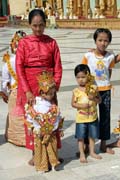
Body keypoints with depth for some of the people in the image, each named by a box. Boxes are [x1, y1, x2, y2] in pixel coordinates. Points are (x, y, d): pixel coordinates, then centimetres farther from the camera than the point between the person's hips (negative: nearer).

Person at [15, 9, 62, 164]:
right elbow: (19, 68, -6)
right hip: (30, 86, -1)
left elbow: (58, 67, 3)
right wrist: (27, 91, -13)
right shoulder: (24, 43, -2)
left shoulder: (51, 42, 3)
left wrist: (55, 87, -8)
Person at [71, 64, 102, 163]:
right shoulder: (76, 91, -9)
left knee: (92, 136, 15)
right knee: (81, 137, 7)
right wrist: (81, 105, -21)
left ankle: (92, 152, 34)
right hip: (81, 118, -2)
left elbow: (99, 100, 2)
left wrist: (94, 98, -18)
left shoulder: (93, 88, -5)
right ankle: (82, 154, 22)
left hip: (93, 117, 2)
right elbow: (73, 103, -4)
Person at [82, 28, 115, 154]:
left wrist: (105, 83, 3)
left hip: (105, 90, 3)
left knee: (105, 117, 11)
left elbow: (109, 72, 8)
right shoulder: (88, 56, -11)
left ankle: (103, 144, 26)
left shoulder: (110, 56, -4)